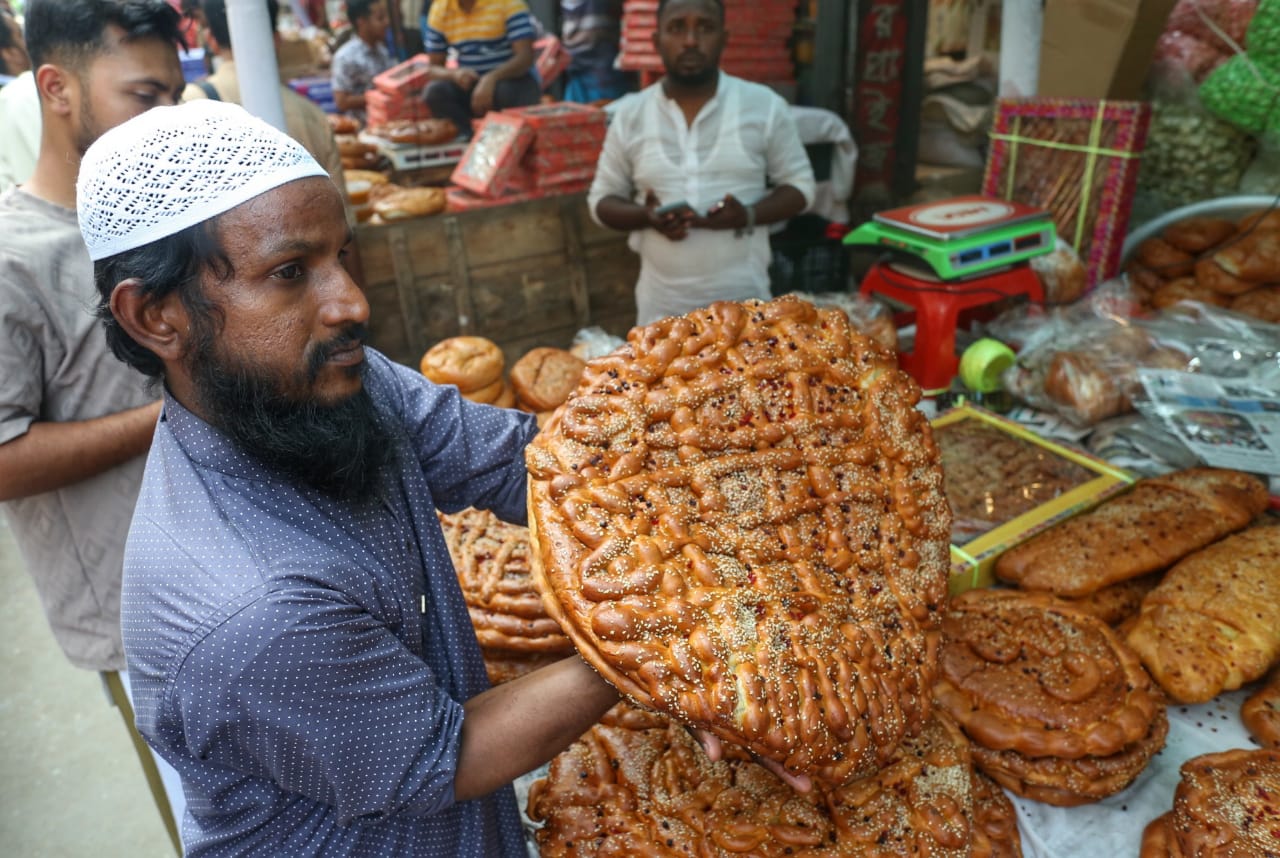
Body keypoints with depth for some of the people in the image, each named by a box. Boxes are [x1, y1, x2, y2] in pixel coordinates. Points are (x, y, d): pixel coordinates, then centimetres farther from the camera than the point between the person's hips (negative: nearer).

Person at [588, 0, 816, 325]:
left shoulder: (764, 105, -2)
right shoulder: (629, 114, 2)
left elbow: (800, 186, 4)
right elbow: (602, 200, 7)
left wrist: (748, 215, -16)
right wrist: (646, 217, -14)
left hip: (744, 298, -1)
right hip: (661, 304, 1)